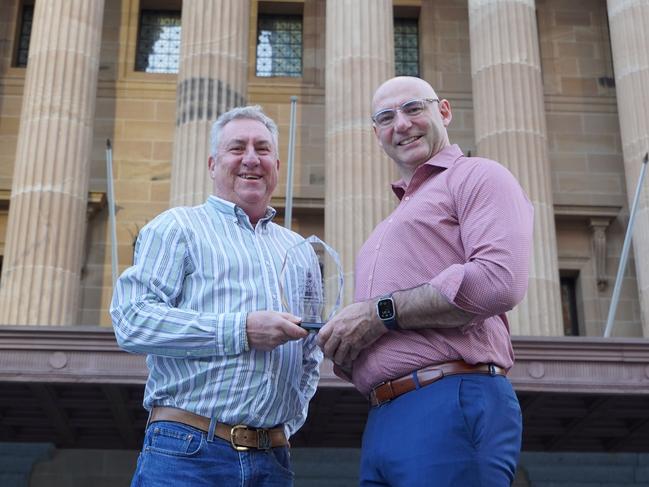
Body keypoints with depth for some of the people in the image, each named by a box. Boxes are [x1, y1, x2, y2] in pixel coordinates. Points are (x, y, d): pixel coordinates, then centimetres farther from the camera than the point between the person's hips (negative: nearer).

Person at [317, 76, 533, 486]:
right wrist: (343, 353, 8)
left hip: (451, 405, -8)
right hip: (382, 420, 8)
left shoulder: (478, 176, 2)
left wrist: (381, 312, -12)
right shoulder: (397, 220, 29)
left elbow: (500, 279, -17)